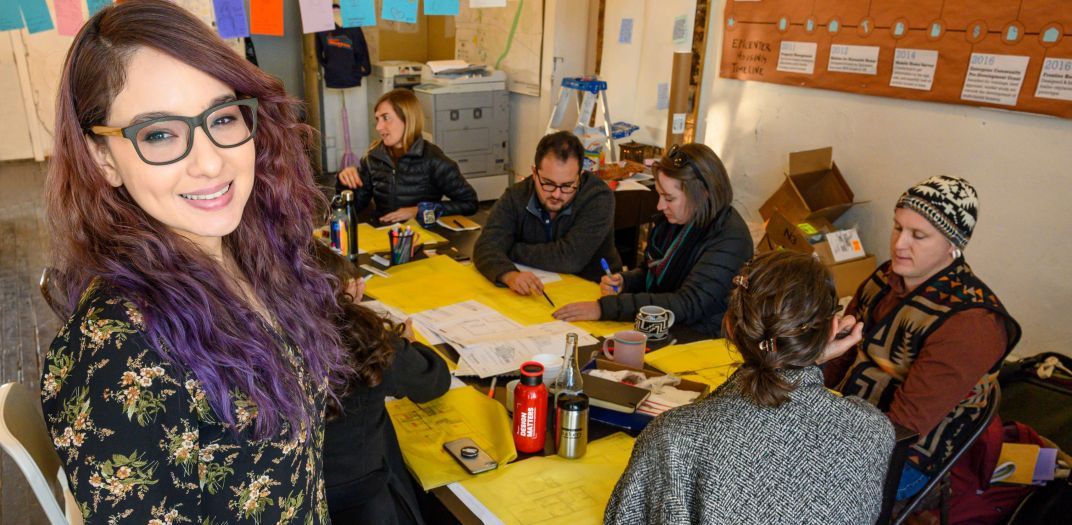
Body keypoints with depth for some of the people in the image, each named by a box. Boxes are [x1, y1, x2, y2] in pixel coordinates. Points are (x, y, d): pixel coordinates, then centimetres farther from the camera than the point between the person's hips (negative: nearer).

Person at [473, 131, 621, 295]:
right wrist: (510, 275, -35)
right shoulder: (515, 197, -5)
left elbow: (571, 258, -22)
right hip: (529, 296, 3)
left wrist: (512, 251, -13)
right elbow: (487, 247, -16)